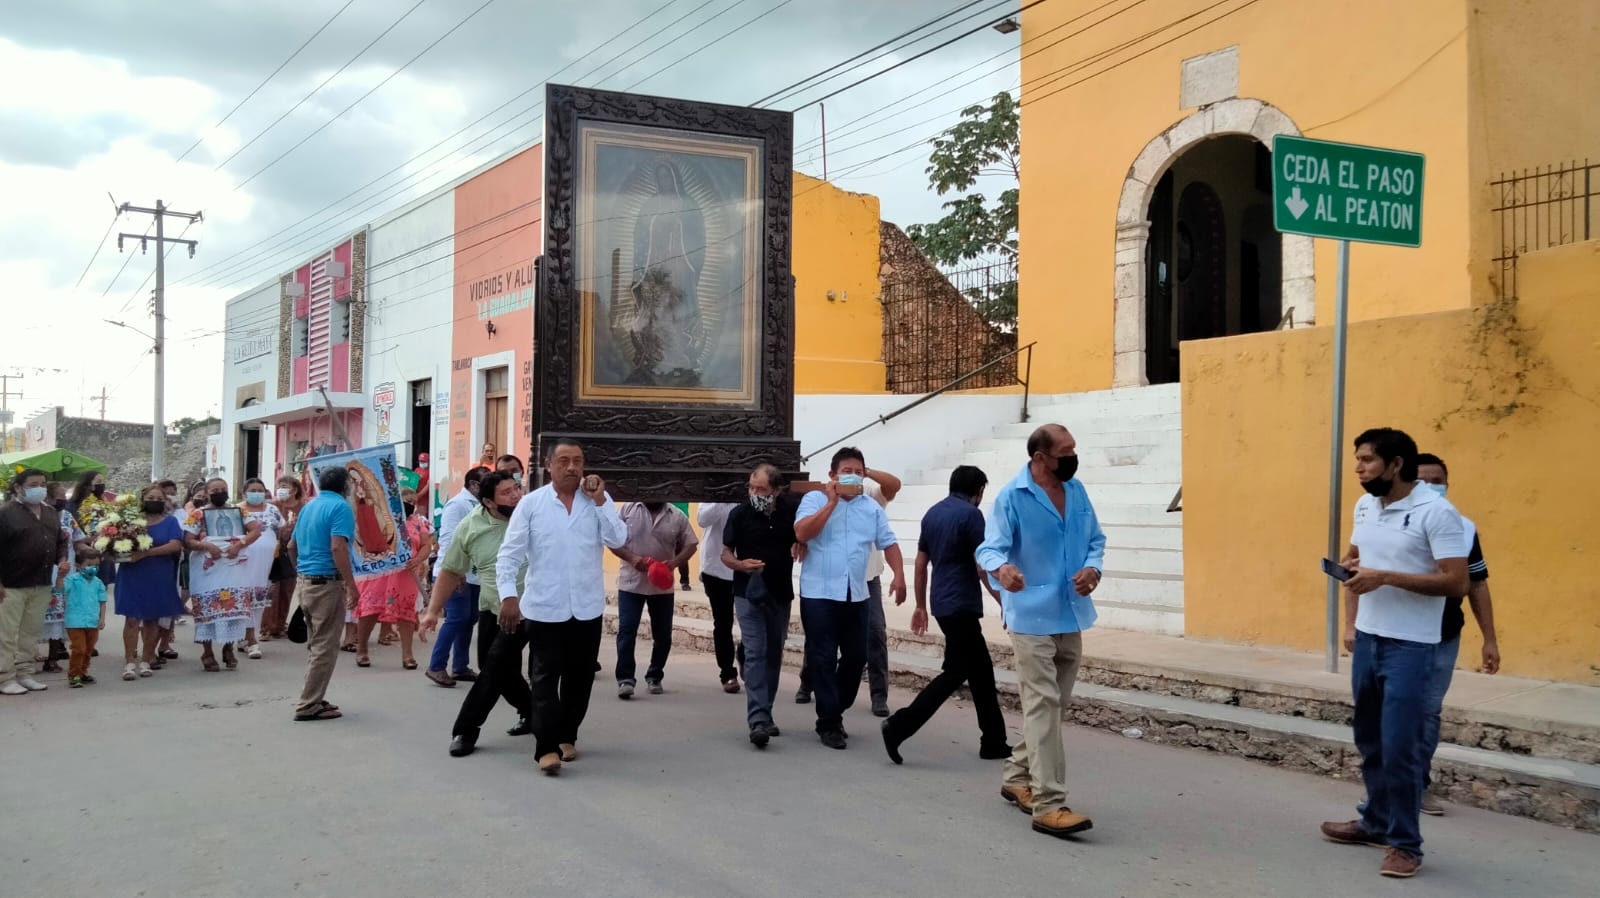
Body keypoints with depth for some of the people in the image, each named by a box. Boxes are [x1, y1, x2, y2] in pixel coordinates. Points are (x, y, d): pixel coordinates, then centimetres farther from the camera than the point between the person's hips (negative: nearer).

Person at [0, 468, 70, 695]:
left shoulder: (51, 513, 13)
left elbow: (60, 540, 22)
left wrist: (62, 560, 3)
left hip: (41, 585, 7)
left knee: (31, 633, 12)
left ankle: (24, 674, 20)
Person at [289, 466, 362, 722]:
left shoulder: (309, 506, 14)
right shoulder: (340, 507, -12)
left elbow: (293, 546, 19)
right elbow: (337, 548, -22)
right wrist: (352, 585, -20)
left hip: (305, 581, 9)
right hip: (327, 583, -9)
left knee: (316, 645, 16)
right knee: (326, 647, -3)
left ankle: (313, 699, 20)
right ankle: (309, 705, -2)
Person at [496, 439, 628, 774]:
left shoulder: (598, 500, 2)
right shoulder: (531, 503, -3)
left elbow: (618, 540, -10)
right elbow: (509, 554, -3)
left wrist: (600, 501, -15)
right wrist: (508, 595, -13)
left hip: (587, 608, 2)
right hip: (544, 607, -2)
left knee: (579, 678, 13)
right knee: (544, 678, -3)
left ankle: (566, 736, 28)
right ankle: (548, 747, -2)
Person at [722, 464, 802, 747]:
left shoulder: (792, 510, -6)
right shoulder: (739, 514, -9)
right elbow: (725, 554, -1)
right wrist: (740, 564, -21)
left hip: (781, 594, 3)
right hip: (748, 594, -3)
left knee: (774, 655, 12)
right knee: (755, 654, -12)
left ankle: (764, 714, 25)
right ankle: (758, 720, -19)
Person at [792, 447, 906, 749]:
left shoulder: (873, 508, 10)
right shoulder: (814, 499, -3)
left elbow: (888, 543, 9)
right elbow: (801, 533, -17)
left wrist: (899, 575, -7)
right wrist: (832, 502, -18)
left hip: (856, 595, 5)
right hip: (819, 594, -5)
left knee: (856, 657, 10)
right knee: (823, 659, -2)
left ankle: (834, 712, 28)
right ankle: (829, 724, 6)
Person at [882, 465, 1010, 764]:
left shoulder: (932, 514, 13)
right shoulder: (970, 514, -11)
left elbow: (920, 564, 15)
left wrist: (921, 605, 21)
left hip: (942, 604, 9)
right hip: (961, 606, -9)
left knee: (981, 670, 13)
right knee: (955, 673, -5)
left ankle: (993, 742, 16)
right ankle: (899, 726, -12)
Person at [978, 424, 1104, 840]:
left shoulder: (1077, 490, 6)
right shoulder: (1011, 497, -13)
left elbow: (1095, 538, 14)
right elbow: (990, 547, -19)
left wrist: (1093, 567, -8)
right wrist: (1001, 567, -43)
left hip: (1071, 616, 7)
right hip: (1032, 617, -7)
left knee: (1053, 705, 16)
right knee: (1042, 707, -10)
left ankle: (1018, 778, 33)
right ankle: (1048, 805, -8)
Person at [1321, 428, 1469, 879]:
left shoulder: (1436, 512, -15)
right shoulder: (1365, 506, 8)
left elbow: (1457, 581, -19)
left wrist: (1385, 578, -23)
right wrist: (1350, 624, 11)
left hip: (1410, 647, -7)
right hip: (1367, 639, 7)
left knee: (1399, 747, -5)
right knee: (1370, 741, 17)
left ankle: (1405, 844, 7)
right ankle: (1377, 822, 33)